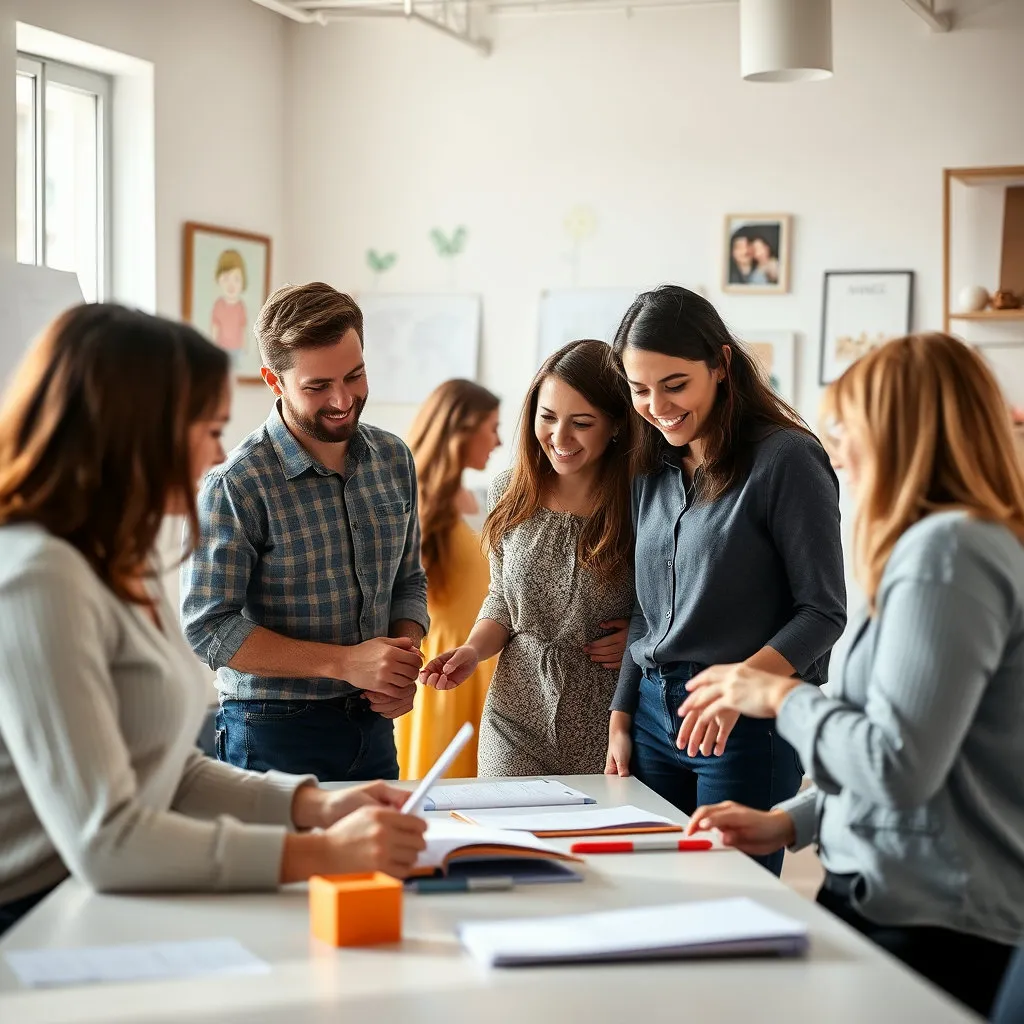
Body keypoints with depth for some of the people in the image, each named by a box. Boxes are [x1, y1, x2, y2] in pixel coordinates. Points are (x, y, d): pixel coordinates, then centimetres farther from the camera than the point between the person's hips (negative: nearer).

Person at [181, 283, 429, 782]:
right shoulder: (237, 484, -17)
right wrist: (345, 662, -21)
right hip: (274, 736, -5)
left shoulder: (393, 459, 2)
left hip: (373, 725, 6)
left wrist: (403, 665, -7)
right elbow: (207, 629, -18)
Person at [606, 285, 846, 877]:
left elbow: (823, 611, -11)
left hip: (749, 724, -6)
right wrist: (621, 719, 14)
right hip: (654, 714, 6)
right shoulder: (653, 472, 12)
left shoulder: (786, 460, -9)